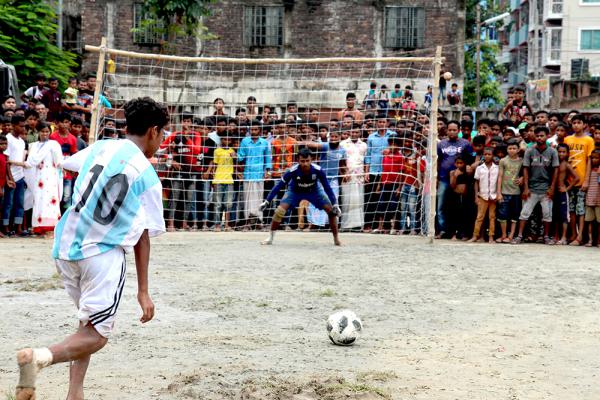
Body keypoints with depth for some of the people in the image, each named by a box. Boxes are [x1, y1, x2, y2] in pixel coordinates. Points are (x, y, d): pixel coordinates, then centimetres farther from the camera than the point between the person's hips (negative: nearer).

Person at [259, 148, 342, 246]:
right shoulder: (293, 171, -33)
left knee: (331, 210, -13)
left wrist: (335, 204, -23)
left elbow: (327, 188, -20)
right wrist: (267, 202, -24)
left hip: (314, 191, 1)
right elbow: (279, 186, -23)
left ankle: (336, 239, 3)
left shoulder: (318, 170, -32)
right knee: (280, 211, -20)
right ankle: (270, 238, -1)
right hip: (294, 191, -1)